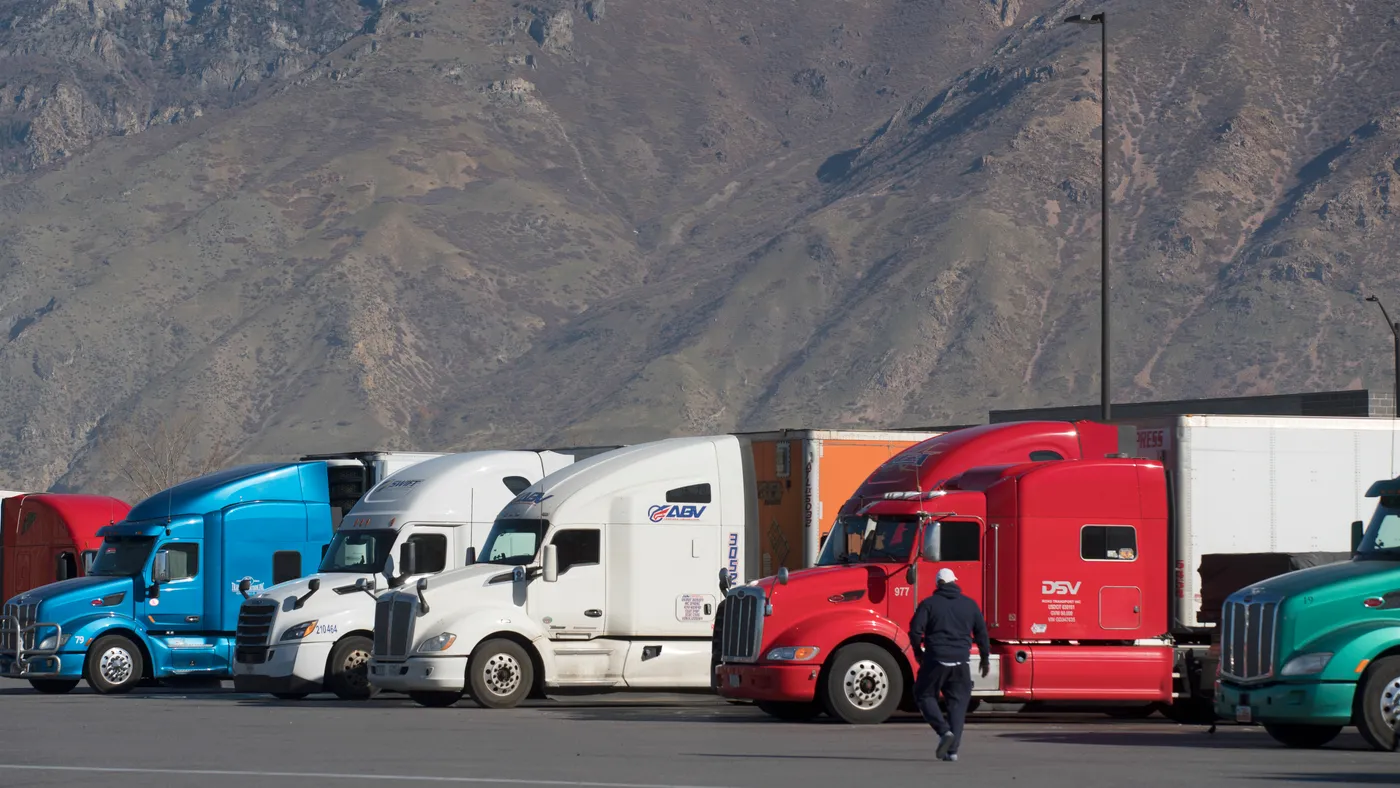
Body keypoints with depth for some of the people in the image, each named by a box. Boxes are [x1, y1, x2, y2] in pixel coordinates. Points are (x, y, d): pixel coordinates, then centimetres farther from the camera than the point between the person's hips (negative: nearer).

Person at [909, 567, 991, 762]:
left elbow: (915, 630, -8)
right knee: (958, 703, 8)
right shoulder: (970, 605, 9)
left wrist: (918, 653, 10)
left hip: (936, 659, -3)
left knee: (925, 695, 12)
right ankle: (952, 750, 1)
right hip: (961, 662, 3)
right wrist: (985, 659, 23)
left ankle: (944, 730, -11)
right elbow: (981, 633, 12)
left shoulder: (929, 604, -1)